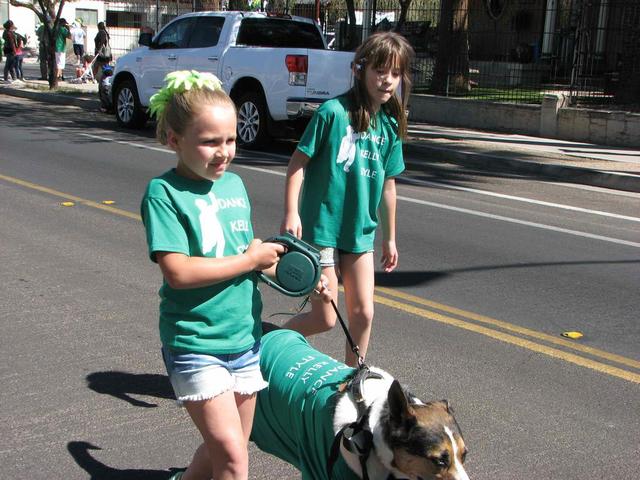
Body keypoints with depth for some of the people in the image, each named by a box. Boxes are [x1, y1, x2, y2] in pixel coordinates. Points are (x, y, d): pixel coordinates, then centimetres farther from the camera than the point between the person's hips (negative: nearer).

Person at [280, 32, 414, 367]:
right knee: (325, 319, 0)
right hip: (321, 227, -5)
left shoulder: (391, 125, 4)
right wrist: (291, 213, -18)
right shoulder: (333, 111, -14)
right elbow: (298, 161, -11)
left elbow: (387, 185, 12)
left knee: (362, 312, 7)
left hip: (360, 232, 6)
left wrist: (389, 238, 16)